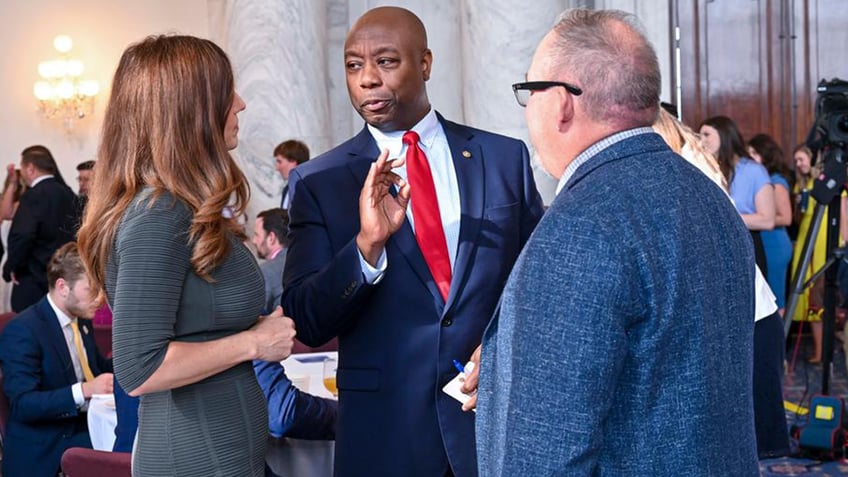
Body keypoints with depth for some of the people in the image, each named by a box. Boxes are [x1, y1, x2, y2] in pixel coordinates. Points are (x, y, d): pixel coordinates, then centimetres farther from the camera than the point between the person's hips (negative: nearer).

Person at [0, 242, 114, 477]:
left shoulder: (81, 319, 10)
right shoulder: (22, 331, -15)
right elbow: (22, 404, -22)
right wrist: (84, 390, -33)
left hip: (85, 427, 8)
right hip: (44, 449, -8)